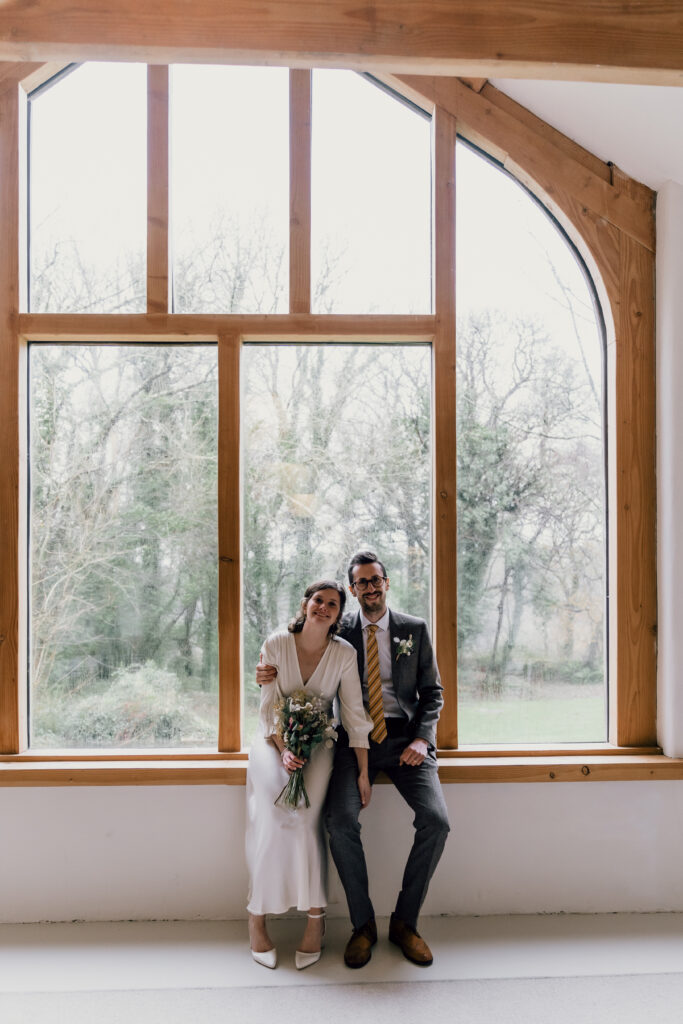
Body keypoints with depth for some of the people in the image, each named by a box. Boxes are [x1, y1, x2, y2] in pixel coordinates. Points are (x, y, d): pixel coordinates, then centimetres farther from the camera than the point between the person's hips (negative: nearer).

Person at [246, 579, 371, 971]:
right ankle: (258, 915, -11)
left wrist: (364, 773, -6)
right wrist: (283, 750, -20)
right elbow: (269, 707, -6)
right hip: (274, 740, 0)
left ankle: (315, 916, -9)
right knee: (274, 813, -25)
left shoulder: (344, 654, -6)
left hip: (318, 744, 0)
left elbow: (354, 714, -4)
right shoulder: (276, 645, -7)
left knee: (304, 815, -24)